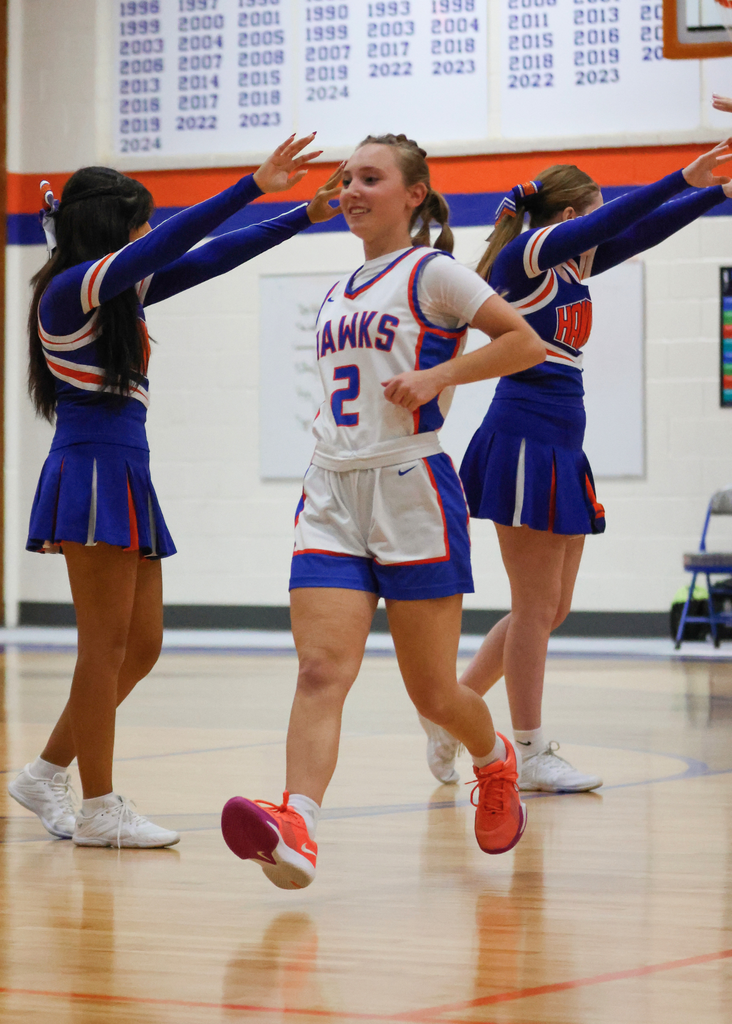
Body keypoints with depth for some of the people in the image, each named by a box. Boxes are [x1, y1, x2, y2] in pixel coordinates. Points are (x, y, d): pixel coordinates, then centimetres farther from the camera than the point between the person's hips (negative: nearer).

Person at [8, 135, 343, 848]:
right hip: (93, 472, -9)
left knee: (141, 645, 9)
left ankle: (47, 773, 18)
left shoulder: (120, 294, 17)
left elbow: (204, 261, 18)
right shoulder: (70, 290, -8)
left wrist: (301, 218, 15)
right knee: (106, 644, -6)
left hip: (125, 477, 9)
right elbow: (171, 243, -18)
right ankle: (99, 809, 0)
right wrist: (254, 187, -19)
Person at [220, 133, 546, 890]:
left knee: (431, 691, 3)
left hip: (412, 491, -5)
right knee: (320, 670, -16)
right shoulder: (339, 293, 19)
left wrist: (439, 376, -15)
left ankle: (495, 763, 35)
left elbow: (526, 343, -6)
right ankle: (296, 830, -33)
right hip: (331, 495, 5)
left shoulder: (430, 273, -1)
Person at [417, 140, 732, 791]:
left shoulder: (572, 268, 17)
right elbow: (613, 222, -19)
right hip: (524, 438, -9)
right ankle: (530, 755, 2)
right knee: (537, 606, -4)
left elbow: (640, 234, 15)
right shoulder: (525, 254, -7)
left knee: (552, 608, 11)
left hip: (561, 448, 9)